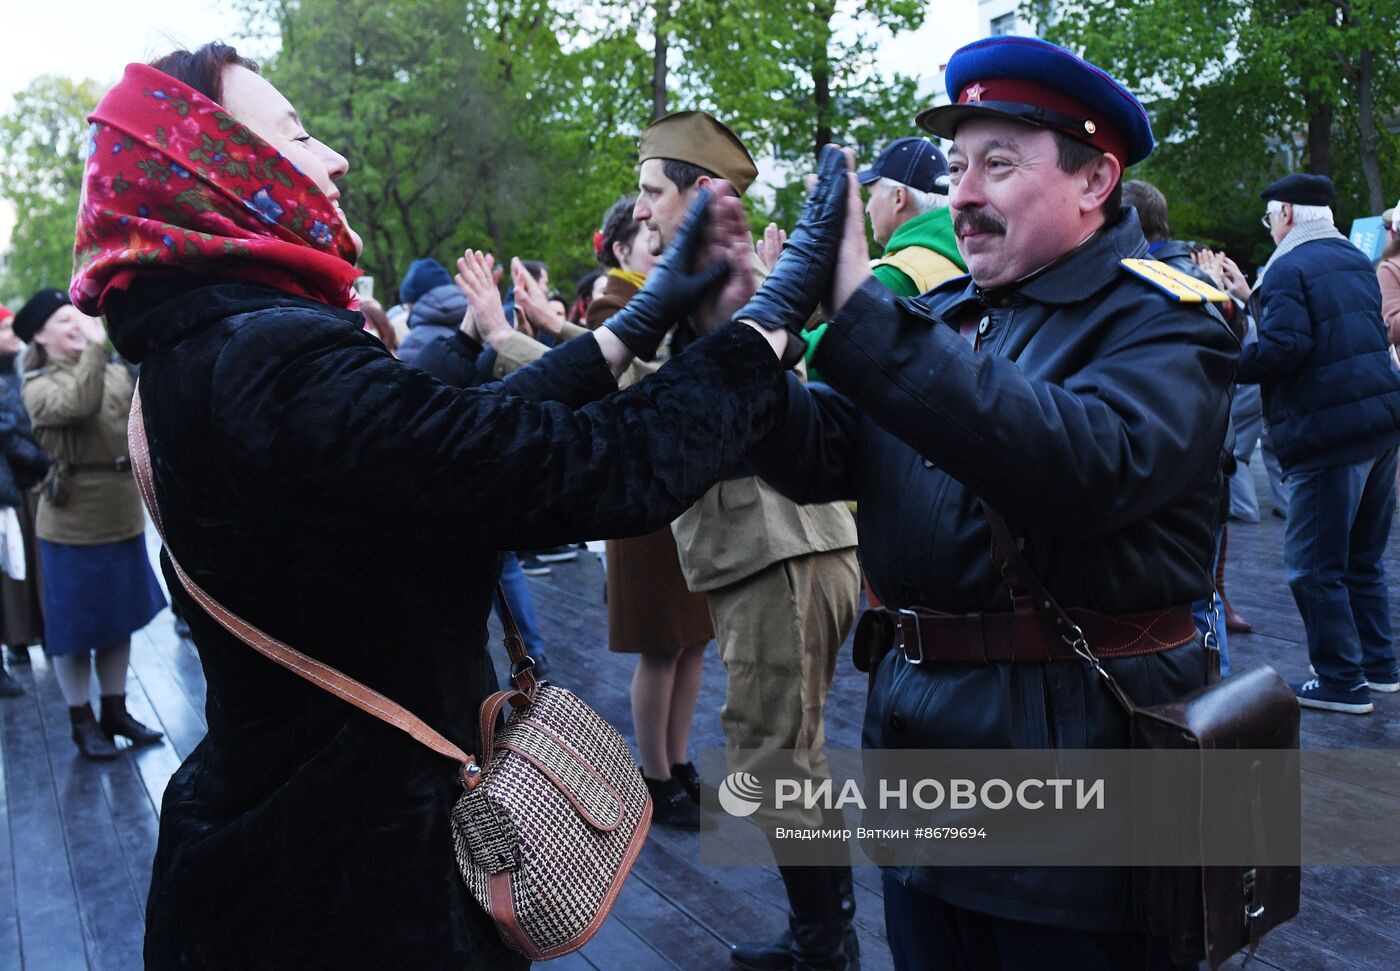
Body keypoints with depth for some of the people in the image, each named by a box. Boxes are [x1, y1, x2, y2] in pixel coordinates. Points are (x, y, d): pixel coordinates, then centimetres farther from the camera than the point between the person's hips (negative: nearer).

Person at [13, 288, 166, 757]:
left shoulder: (116, 372, 7)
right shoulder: (39, 388, -7)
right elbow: (78, 404, -29)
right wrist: (94, 347, -26)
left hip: (123, 516, 5)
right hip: (72, 522, -5)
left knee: (121, 619, 15)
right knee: (75, 626, 7)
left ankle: (115, 710, 31)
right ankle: (82, 721, 22)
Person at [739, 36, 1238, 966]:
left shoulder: (1164, 322, -9)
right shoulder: (941, 313, 10)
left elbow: (1088, 464, -31)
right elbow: (824, 457, 3)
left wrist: (862, 312, -33)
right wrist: (742, 339, -15)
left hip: (1073, 740, -5)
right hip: (913, 720, 6)